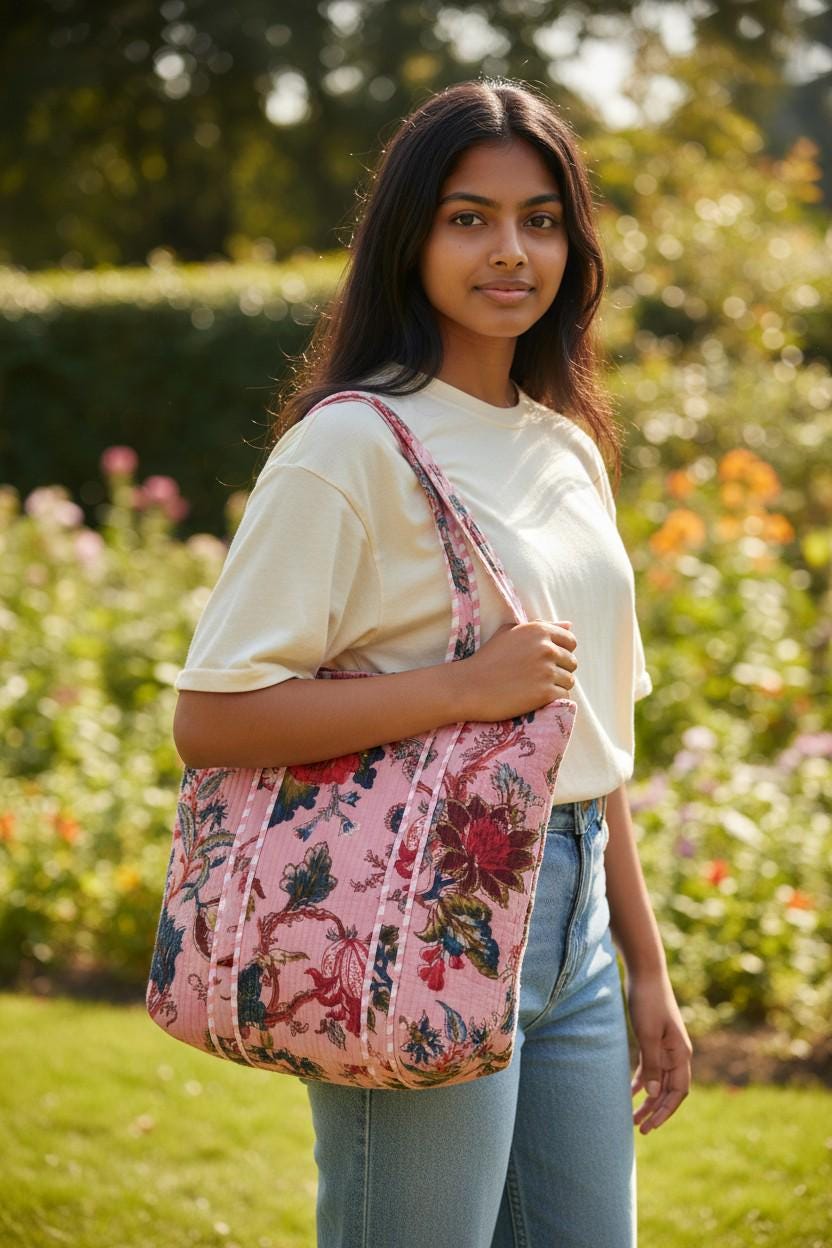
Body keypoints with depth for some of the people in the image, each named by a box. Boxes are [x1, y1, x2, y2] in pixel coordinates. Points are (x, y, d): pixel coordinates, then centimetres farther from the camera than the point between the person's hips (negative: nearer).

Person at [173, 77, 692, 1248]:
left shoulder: (569, 449, 13)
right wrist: (465, 685, -20)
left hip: (569, 920, 7)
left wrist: (648, 968, 17)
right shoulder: (353, 443, -10)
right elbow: (209, 719, -16)